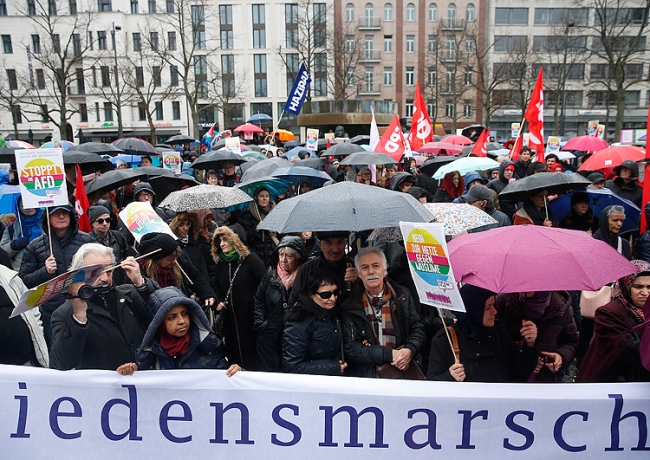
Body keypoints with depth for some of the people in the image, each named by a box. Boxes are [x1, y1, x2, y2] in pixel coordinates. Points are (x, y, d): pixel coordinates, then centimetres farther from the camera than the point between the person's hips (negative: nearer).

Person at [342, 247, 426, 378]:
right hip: (366, 374, 1)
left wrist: (409, 350, -13)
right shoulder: (350, 305, -2)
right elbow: (350, 348, -5)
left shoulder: (403, 295, 6)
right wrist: (389, 355, -15)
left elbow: (418, 328, 9)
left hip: (404, 369, 0)